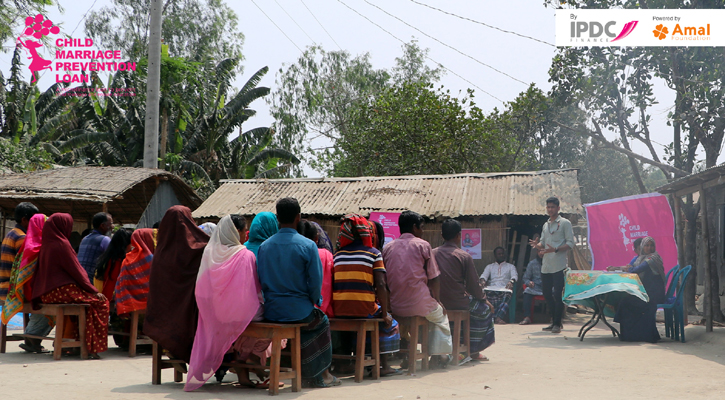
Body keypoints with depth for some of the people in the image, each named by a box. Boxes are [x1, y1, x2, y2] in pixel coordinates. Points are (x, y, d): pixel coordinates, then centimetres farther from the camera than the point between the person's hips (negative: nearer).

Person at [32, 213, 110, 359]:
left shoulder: (47, 244, 13)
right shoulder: (61, 244, -12)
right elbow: (75, 271, -11)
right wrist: (94, 291, -4)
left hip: (48, 292, 9)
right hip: (63, 291, -9)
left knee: (91, 298, 21)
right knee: (101, 301, -1)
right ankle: (92, 346, -4)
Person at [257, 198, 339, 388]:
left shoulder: (264, 245, 0)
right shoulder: (308, 245, -11)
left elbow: (261, 280, 4)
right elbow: (316, 281, -11)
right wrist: (314, 301, 8)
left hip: (271, 312, 4)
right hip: (299, 311, -4)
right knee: (321, 320, 27)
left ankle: (312, 375, 36)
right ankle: (320, 375, 34)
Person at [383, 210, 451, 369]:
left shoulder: (388, 247, 9)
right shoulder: (422, 245, -1)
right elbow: (434, 278, -2)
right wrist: (437, 301, 12)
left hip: (395, 307, 4)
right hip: (419, 305, -4)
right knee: (441, 315, 28)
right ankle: (438, 355, 20)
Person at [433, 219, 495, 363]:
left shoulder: (433, 253, 2)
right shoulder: (464, 256, -11)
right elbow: (473, 285, -6)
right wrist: (484, 298, 13)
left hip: (437, 303, 6)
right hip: (457, 303, -6)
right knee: (485, 309, 22)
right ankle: (473, 350, 25)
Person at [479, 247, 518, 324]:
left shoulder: (511, 266, 28)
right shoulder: (489, 266, 32)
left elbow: (515, 275, 6)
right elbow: (484, 275, 11)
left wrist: (511, 281, -20)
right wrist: (483, 281, -16)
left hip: (505, 289, -1)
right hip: (491, 290, 1)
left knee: (507, 295, -40)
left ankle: (499, 317, -56)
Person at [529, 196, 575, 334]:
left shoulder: (565, 223, -1)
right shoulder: (546, 225, 19)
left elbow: (570, 243, -8)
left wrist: (555, 249, -22)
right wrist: (537, 244, -1)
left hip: (559, 265, -7)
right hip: (546, 265, 7)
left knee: (558, 295, -5)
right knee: (546, 294, 9)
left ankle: (557, 324, 3)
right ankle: (555, 321, 21)